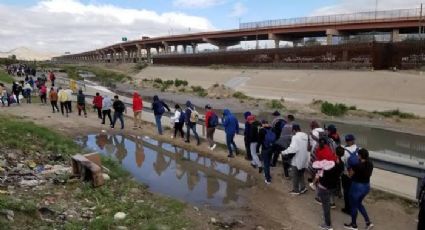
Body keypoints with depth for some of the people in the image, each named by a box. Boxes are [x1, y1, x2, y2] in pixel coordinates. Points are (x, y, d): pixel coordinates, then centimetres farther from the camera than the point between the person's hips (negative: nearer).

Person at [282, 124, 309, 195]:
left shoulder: (295, 137, -20)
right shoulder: (306, 136, 5)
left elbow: (293, 148, -29)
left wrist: (284, 152, -20)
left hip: (297, 160, -7)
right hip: (304, 159, 7)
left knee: (295, 176, 8)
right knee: (301, 174, 23)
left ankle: (296, 190, 17)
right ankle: (303, 187, 20)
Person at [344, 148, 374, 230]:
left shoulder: (357, 165, -26)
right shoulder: (370, 164, -4)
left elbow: (350, 175, -12)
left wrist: (351, 166, -3)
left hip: (357, 186, -7)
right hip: (367, 186, 7)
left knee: (354, 206, 13)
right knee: (359, 203, 27)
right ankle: (368, 222, 26)